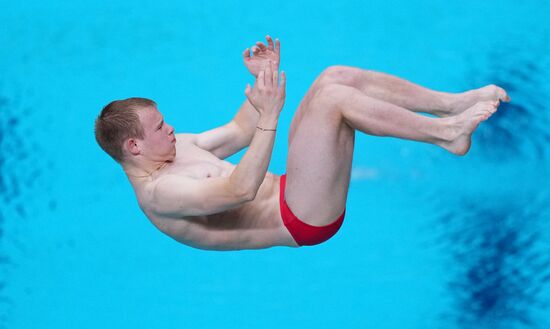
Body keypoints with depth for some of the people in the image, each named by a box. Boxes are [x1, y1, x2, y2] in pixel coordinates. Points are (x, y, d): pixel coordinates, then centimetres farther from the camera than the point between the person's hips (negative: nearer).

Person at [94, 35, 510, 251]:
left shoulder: (176, 147, 12)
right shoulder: (157, 194, -19)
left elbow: (238, 132, 23)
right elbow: (239, 191, -32)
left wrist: (263, 81, 8)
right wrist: (269, 116, -36)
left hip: (287, 194, 10)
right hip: (303, 222, -10)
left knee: (336, 76, 0)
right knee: (332, 98, -23)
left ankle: (454, 103, -2)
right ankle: (446, 134, -14)